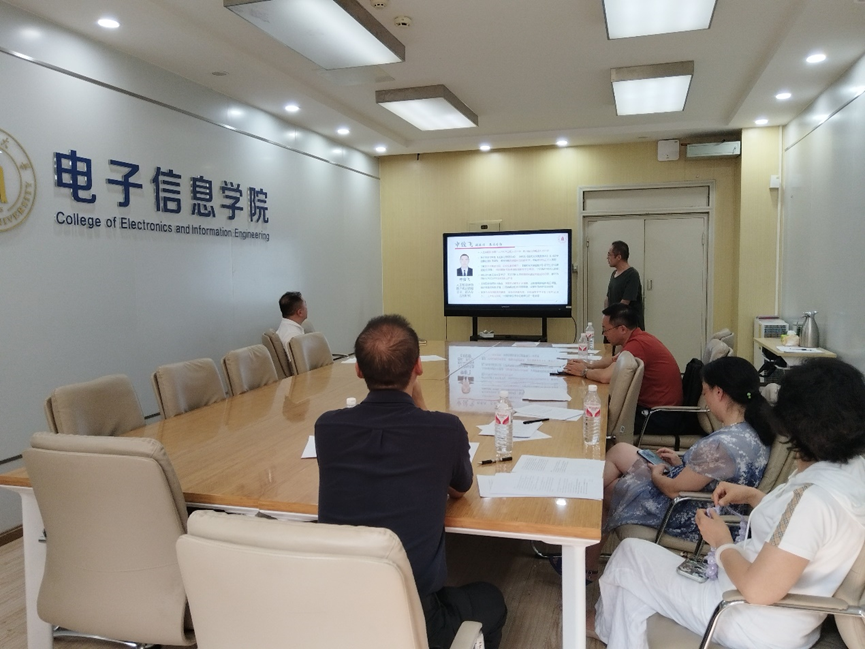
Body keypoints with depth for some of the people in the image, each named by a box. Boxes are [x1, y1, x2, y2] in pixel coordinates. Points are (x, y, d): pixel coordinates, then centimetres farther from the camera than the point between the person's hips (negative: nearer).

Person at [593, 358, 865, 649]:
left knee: (630, 555, 8)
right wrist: (753, 497, 6)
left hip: (758, 625, -8)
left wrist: (722, 543, -12)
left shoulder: (815, 497, -32)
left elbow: (757, 590, -29)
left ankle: (609, 625, 36)